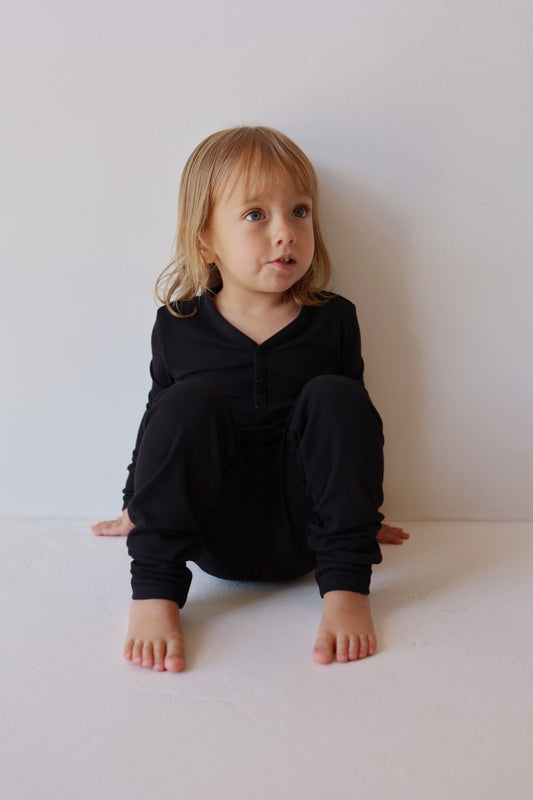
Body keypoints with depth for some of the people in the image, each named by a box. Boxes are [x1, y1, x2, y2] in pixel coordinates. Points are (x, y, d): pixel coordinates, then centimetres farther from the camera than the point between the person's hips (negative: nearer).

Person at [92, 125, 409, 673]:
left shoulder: (333, 320, 2)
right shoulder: (178, 326, -1)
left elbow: (357, 423, 13)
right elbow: (156, 420, 14)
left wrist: (362, 514, 20)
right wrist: (140, 506, 22)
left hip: (303, 531, 1)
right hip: (215, 535, -1)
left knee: (334, 397, -22)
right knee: (192, 400, -25)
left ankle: (346, 588, -21)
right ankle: (154, 592, -23)